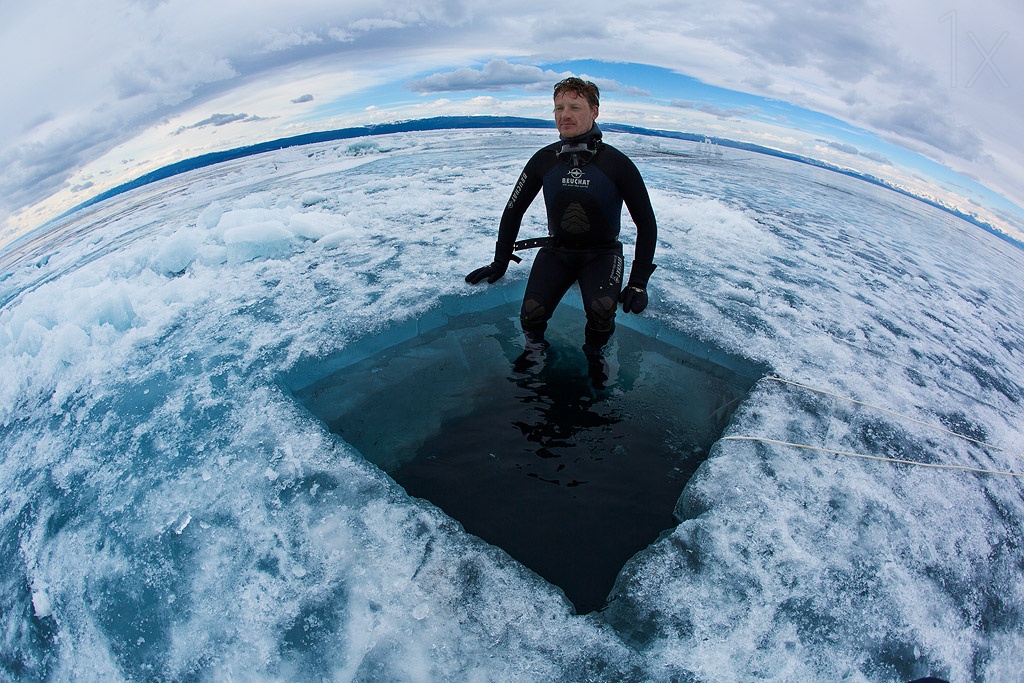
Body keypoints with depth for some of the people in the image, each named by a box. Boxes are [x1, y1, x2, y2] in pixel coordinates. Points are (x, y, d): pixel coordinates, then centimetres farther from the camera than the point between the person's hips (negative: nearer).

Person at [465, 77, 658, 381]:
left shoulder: (617, 163, -15)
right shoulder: (544, 160, -7)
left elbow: (646, 222, -8)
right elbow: (513, 211, 5)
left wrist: (639, 282, -15)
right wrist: (499, 264, 4)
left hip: (602, 253, -2)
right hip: (556, 250, 2)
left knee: (601, 310, -30)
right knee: (531, 315, -21)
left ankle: (595, 352, 5)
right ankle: (535, 347, 16)